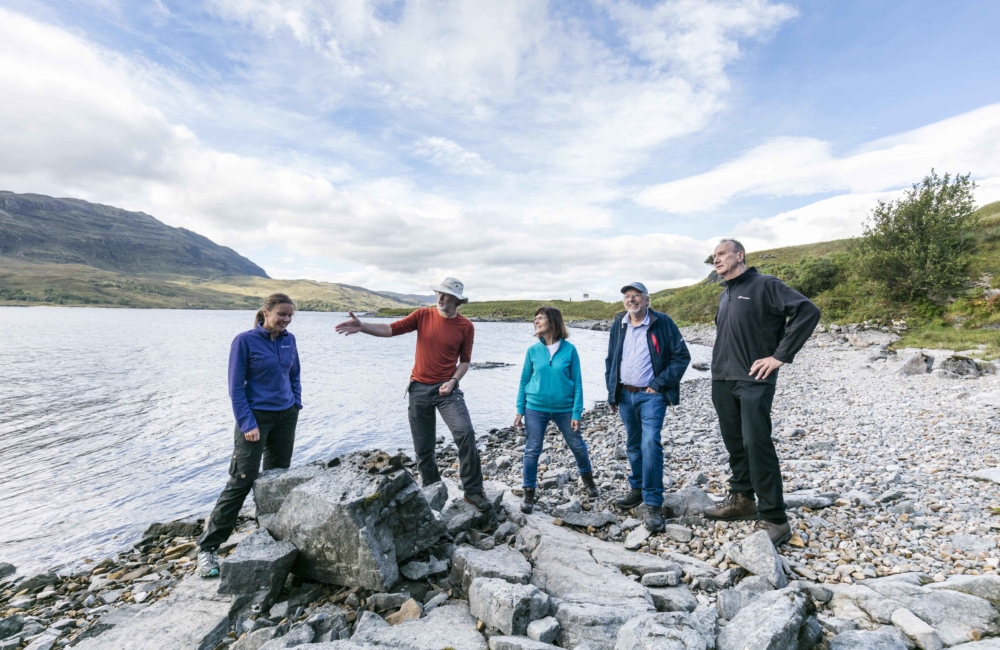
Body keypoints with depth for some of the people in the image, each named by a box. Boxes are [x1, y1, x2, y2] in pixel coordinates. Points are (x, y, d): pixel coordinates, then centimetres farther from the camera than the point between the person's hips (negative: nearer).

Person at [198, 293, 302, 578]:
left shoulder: (289, 339, 3)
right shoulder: (245, 340, -11)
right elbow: (236, 387, -10)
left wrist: (296, 406, 5)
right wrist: (247, 424, -14)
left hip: (286, 416, 5)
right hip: (256, 416, -5)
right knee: (243, 480, -5)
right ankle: (207, 546, 9)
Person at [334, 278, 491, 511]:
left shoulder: (466, 326, -4)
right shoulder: (423, 315, -1)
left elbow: (465, 360, 3)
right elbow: (390, 329, -5)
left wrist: (453, 381, -13)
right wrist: (362, 326, -20)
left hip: (446, 388, -1)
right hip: (419, 388, 2)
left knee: (465, 433, -18)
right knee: (423, 445, 10)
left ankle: (473, 490, -3)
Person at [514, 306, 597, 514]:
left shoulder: (569, 349, -8)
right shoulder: (533, 351, -4)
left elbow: (577, 382, -4)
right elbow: (524, 381, 3)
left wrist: (577, 413, -7)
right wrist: (520, 410, 2)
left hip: (564, 409, 0)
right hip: (535, 408, 1)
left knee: (578, 446, 16)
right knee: (532, 451, 4)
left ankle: (588, 479, 43)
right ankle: (528, 493, 21)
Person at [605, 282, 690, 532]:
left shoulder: (662, 322, -7)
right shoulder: (618, 325, 6)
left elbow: (682, 356, -6)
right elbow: (610, 360, 14)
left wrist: (659, 383, -11)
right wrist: (611, 393, 10)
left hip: (651, 395, -5)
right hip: (624, 395, 5)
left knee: (650, 444, -15)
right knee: (633, 445, 15)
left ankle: (653, 504, -5)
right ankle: (638, 489, 32)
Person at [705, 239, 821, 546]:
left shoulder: (765, 285, -6)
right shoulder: (724, 296, 16)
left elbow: (808, 311, -15)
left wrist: (781, 355, -16)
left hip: (753, 381, -7)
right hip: (721, 382, 7)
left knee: (756, 446, -8)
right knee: (735, 444, 14)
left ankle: (774, 519, 3)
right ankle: (741, 500, 29)